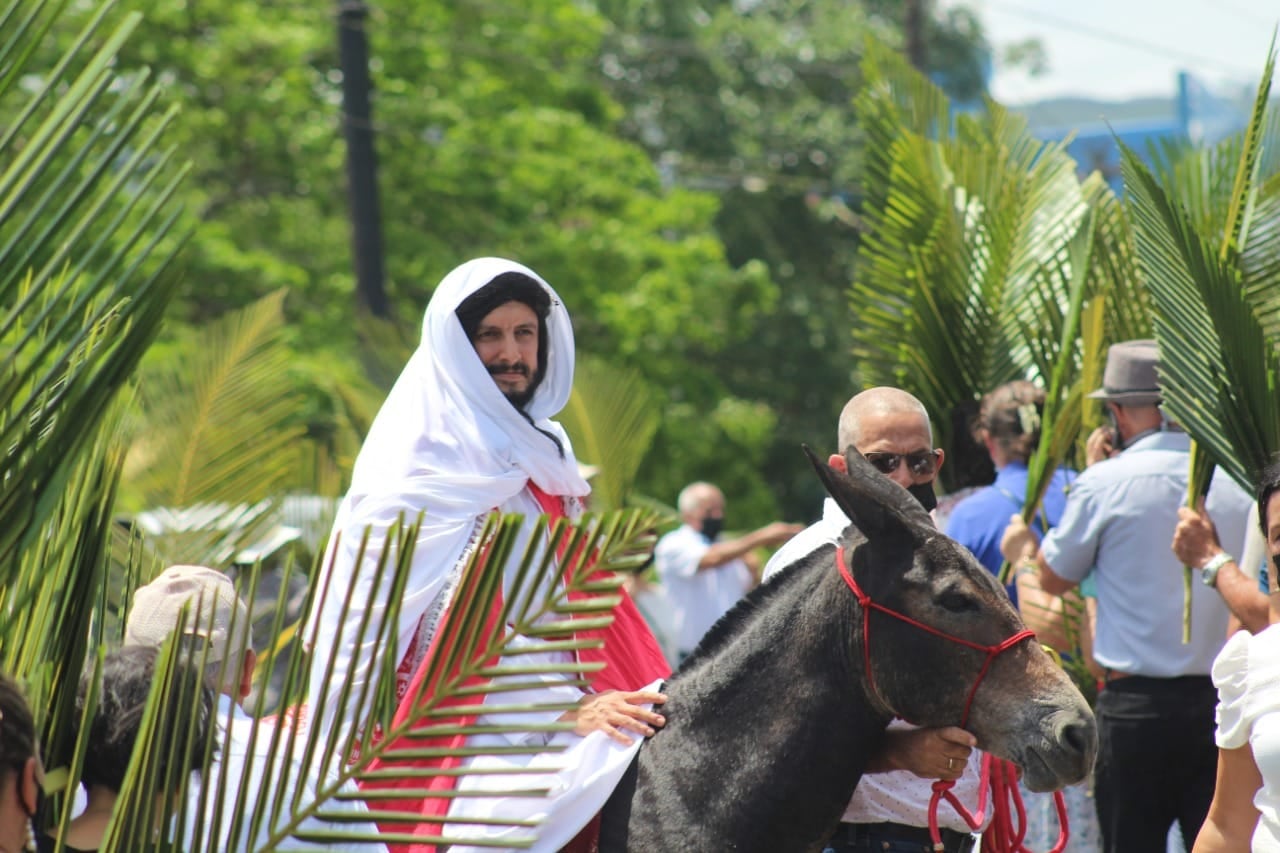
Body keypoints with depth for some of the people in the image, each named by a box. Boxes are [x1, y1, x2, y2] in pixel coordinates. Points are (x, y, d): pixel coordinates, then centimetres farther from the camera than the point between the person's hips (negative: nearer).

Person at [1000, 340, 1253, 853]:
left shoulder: (1105, 483, -8)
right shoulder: (1235, 479, 3)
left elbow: (1053, 580, 5)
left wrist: (1021, 552, 29)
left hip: (1138, 700, -3)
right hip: (1223, 696, 4)